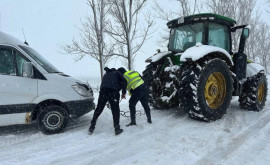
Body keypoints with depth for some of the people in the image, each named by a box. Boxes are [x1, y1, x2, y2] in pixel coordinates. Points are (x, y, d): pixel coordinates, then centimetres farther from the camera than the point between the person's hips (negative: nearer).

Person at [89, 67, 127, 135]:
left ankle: (91, 128, 19)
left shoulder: (105, 75, 35)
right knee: (115, 111, 7)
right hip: (113, 92, -4)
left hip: (103, 91, 4)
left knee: (98, 110, 13)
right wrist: (123, 92, 10)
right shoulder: (116, 72, 21)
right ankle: (117, 129, 10)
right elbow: (124, 81, 4)